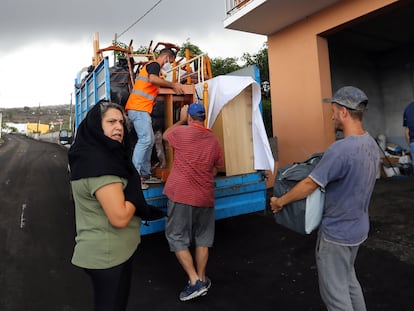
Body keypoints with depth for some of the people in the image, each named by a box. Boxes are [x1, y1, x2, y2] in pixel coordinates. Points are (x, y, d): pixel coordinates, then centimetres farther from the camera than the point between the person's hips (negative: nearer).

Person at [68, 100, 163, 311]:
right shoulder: (99, 162, -25)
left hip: (105, 250, 10)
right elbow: (120, 217, -30)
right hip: (108, 254, -10)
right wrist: (134, 191, -15)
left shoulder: (102, 155, 6)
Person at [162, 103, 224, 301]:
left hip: (180, 194, -4)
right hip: (204, 197, 4)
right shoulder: (214, 141, 7)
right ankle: (201, 279, 25)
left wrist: (181, 120, 28)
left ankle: (195, 282, 4)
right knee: (202, 238, 17)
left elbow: (165, 135, 17)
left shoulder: (182, 131, -5)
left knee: (177, 238, 7)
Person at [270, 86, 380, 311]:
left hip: (337, 232, -9)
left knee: (334, 292, 10)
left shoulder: (341, 149, -30)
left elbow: (309, 185, -24)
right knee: (348, 280, 27)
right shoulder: (371, 144, -1)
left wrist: (280, 201, -11)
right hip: (357, 227, 9)